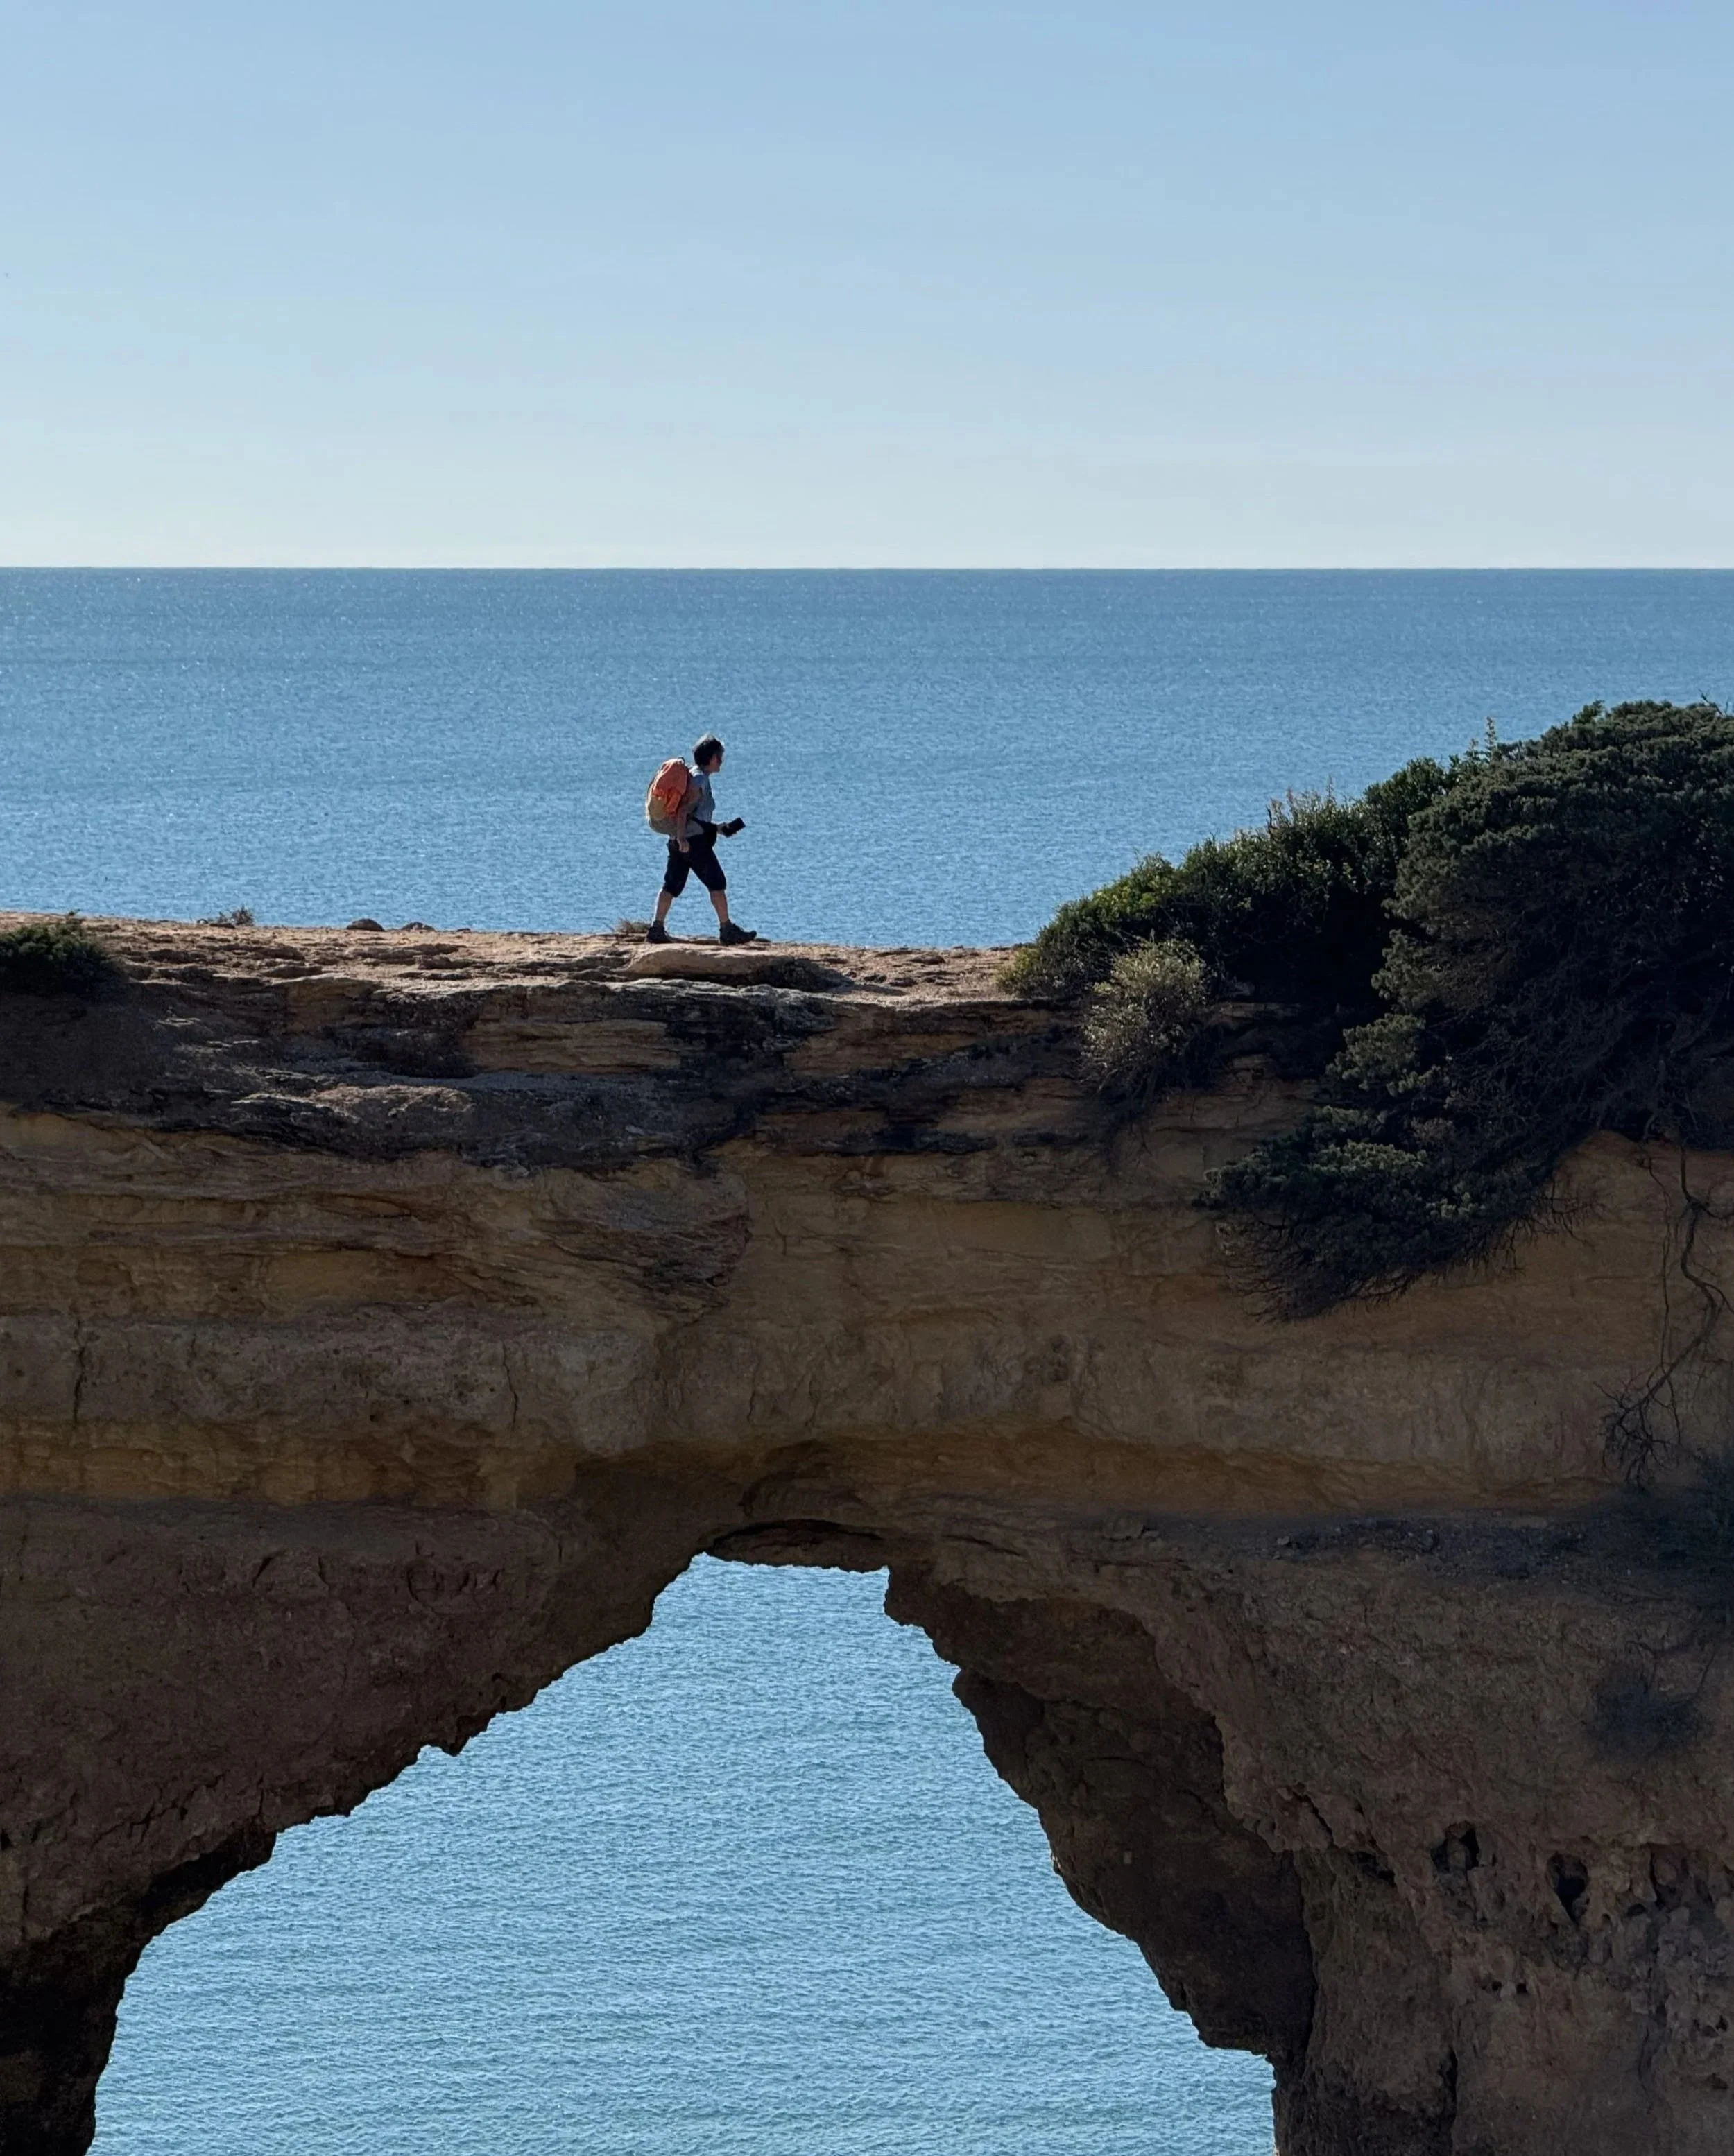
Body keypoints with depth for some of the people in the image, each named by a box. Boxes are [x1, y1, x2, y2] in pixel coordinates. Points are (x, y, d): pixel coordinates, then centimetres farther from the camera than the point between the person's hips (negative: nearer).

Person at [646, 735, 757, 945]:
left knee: (671, 886, 8)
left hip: (680, 840, 10)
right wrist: (682, 839, -25)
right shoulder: (700, 780, -11)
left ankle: (657, 928, 4)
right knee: (717, 884, -4)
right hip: (694, 841, -10)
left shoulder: (693, 776, 20)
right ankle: (726, 930, -2)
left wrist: (716, 828, 26)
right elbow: (683, 811, -20)